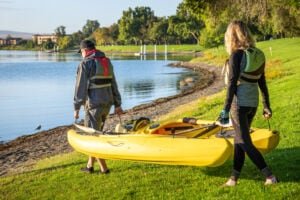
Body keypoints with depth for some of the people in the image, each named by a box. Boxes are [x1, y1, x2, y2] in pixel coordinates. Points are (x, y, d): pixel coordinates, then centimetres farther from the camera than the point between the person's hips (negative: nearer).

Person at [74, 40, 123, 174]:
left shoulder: (85, 64, -10)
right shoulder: (107, 62, 12)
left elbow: (80, 87, -13)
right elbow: (113, 85, 15)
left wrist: (76, 108, -9)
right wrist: (117, 104, 19)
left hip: (93, 105, -7)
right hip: (107, 103, 8)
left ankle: (104, 168, 2)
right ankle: (90, 165, 24)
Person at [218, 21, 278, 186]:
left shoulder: (236, 55, -14)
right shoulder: (258, 55, 7)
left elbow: (232, 84, -17)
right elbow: (262, 82, 11)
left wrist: (226, 109, -14)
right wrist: (267, 106, 17)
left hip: (239, 103, -8)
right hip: (253, 103, 8)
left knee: (244, 142, 0)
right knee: (239, 140, 16)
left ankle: (270, 176, -2)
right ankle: (233, 179, 22)